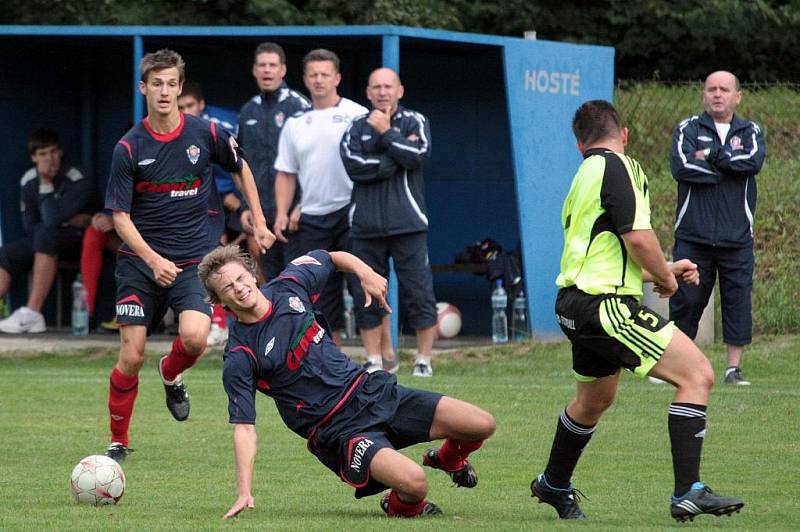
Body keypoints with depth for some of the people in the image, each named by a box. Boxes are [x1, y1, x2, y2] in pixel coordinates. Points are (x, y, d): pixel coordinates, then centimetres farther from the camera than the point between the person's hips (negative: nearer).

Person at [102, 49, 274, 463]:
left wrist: (258, 222, 19)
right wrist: (153, 260, -22)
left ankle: (171, 375, 13)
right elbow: (120, 216, -7)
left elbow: (241, 168, 18)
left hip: (191, 261, 0)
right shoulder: (129, 148, -7)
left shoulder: (206, 134, -3)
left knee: (194, 337, -23)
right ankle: (118, 441, 13)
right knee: (131, 356, -5)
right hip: (139, 261, 0)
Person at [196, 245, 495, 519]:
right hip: (337, 432, -6)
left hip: (370, 391, 6)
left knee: (482, 426, -6)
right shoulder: (238, 358, -13)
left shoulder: (289, 285, 1)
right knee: (412, 483, -31)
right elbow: (244, 427, -13)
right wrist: (244, 492, -21)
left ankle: (450, 459, 30)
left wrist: (364, 273, 1)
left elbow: (333, 258, 21)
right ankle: (402, 506, 6)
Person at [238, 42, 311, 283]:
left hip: (295, 211, -5)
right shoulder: (248, 112, 13)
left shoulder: (299, 106, -5)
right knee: (271, 275, 8)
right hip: (263, 213, 5)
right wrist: (245, 206, 11)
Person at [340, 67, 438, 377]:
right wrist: (396, 159, -9)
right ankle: (375, 360, 12)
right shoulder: (357, 128, 11)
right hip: (366, 226, 2)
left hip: (407, 224, -2)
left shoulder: (414, 122, 7)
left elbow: (418, 156, -12)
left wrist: (387, 133, -7)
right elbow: (353, 164, -7)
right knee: (366, 296, 4)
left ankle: (424, 360, 3)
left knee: (419, 293, -4)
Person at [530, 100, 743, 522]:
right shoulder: (616, 167, -10)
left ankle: (554, 485, 52)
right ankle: (687, 493, -19)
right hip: (605, 304, -10)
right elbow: (637, 237, -19)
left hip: (576, 304, 10)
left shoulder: (584, 177, 19)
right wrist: (666, 278, -2)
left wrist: (661, 271, 31)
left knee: (594, 398, 32)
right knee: (697, 374, -13)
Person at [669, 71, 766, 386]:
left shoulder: (750, 132, 11)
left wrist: (710, 155, -10)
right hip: (693, 237, -1)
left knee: (738, 301, -1)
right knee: (685, 301, -2)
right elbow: (681, 167, -12)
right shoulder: (688, 129, 6)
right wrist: (729, 168, -8)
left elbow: (754, 161, -11)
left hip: (736, 239, 1)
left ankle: (734, 368, 6)